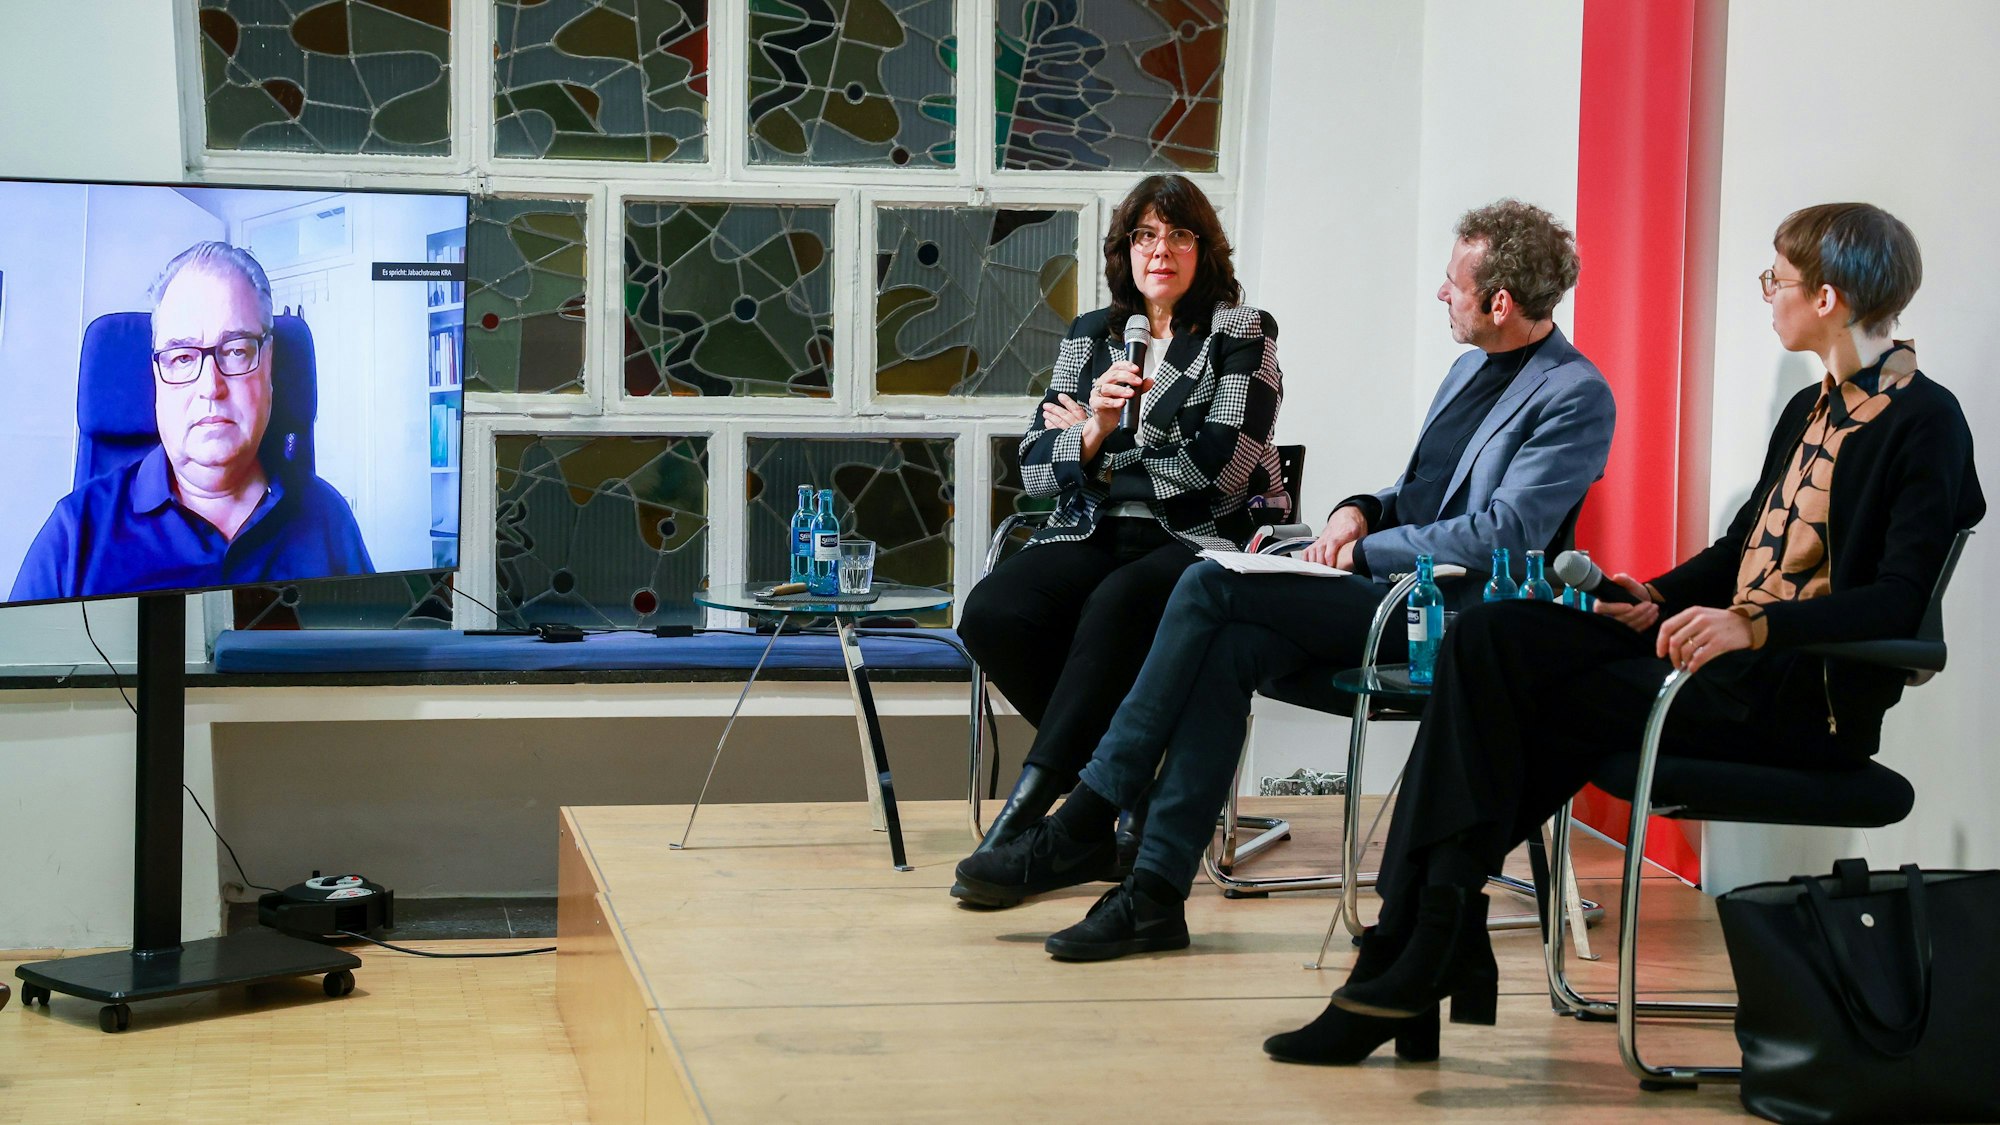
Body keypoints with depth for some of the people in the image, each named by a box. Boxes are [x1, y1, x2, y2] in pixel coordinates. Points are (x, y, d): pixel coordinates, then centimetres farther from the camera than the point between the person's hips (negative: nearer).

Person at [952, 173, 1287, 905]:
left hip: (1200, 542, -4)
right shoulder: (1089, 336, 16)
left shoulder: (1241, 336, 4)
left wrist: (1102, 434, 0)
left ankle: (1024, 812, -36)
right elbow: (1035, 468, 8)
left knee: (1118, 605, -38)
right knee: (991, 614, -26)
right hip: (1095, 536, 5)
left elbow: (1221, 471, -9)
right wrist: (1095, 428, -14)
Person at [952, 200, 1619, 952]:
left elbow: (1503, 533, -18)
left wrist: (1365, 551, -14)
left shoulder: (1576, 397, -8)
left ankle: (1085, 824, -15)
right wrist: (1364, 510, 5)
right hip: (1389, 589, 8)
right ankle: (1155, 893, -21)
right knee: (1228, 647, -20)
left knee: (1212, 586, -20)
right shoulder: (1473, 367, 22)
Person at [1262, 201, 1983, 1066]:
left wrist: (1757, 625, -29)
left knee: (1541, 710, -22)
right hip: (1726, 653, 8)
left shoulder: (1925, 423, -8)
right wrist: (1660, 599, 6)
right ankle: (1415, 951, -20)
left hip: (1809, 697, -8)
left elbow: (1901, 600, -18)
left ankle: (1419, 956, -12)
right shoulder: (1811, 410, 20)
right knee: (1488, 636, -12)